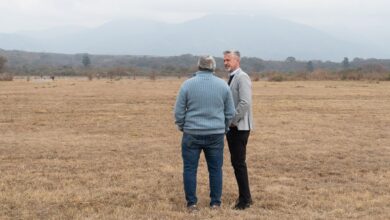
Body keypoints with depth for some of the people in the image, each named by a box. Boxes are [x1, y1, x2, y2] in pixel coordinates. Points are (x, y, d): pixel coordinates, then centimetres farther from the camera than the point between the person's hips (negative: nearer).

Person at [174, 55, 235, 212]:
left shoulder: (188, 84, -5)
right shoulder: (223, 84, 1)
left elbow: (179, 111, -2)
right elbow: (230, 112, 5)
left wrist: (182, 127, 16)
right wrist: (223, 128, 20)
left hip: (192, 134, -2)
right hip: (216, 134, 2)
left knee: (190, 168, 7)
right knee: (215, 169, 11)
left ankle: (192, 203, 9)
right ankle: (215, 203, 15)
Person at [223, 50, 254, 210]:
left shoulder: (242, 77, -13)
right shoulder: (231, 78, 14)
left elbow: (245, 103, -22)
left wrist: (233, 120, -17)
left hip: (239, 127, -9)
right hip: (231, 126, 9)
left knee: (239, 162, -5)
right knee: (236, 162, 12)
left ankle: (245, 199, 3)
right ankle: (244, 196, 21)